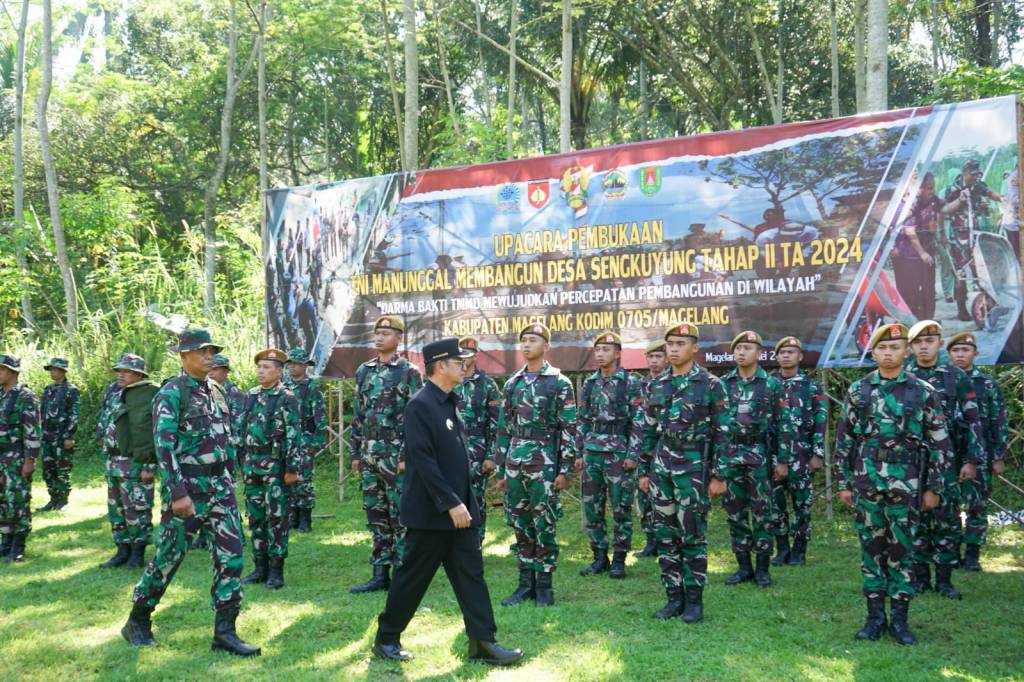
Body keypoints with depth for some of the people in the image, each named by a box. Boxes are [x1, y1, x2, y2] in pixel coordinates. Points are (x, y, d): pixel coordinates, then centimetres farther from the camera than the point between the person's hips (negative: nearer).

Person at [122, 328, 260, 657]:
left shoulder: (217, 391, 12)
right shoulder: (171, 393, -10)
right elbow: (164, 446, -17)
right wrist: (177, 493, -22)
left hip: (220, 487, 6)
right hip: (187, 488, -6)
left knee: (230, 555, 0)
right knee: (168, 556, 4)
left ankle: (225, 632, 5)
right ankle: (137, 622, 23)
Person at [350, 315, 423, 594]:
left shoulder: (409, 372, -5)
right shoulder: (364, 371, 13)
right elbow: (358, 415, 16)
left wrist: (408, 455, -15)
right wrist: (356, 453, 13)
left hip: (396, 455, -6)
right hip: (369, 455, 6)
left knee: (400, 517, -1)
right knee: (376, 516, 10)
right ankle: (380, 574, 17)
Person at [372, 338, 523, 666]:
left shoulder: (449, 402, 11)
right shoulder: (420, 405, -16)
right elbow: (423, 460, -22)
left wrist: (463, 502, 15)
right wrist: (451, 503, -23)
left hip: (460, 508, 8)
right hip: (431, 512, -8)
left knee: (471, 574, 7)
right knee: (413, 576, 4)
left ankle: (483, 642, 11)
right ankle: (386, 638, 20)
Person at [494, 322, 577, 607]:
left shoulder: (559, 382, -3)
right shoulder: (512, 383, 12)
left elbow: (570, 429, -6)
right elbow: (503, 428, 14)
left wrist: (565, 470, -11)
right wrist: (500, 468, 11)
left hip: (544, 464, -5)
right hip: (514, 463, 5)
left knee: (544, 526, 1)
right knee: (520, 526, 9)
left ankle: (544, 586, 11)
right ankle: (525, 583, 18)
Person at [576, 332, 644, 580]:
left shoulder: (630, 383, -3)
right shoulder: (589, 383, 10)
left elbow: (638, 422, -6)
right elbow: (582, 420, 13)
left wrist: (632, 455, -12)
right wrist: (579, 452, 9)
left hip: (619, 453, -5)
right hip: (592, 452, 5)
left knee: (621, 508, 0)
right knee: (591, 508, 7)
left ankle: (619, 560, 10)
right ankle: (599, 557, 18)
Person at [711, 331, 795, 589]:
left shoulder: (772, 384, 0)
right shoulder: (724, 383, 7)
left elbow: (785, 424, 0)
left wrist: (783, 460, -5)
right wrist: (714, 458, 7)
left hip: (760, 455, -3)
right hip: (729, 456, 3)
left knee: (762, 513, 2)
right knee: (735, 513, 6)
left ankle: (763, 568, 11)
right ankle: (743, 567, 16)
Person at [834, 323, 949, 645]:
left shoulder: (923, 392, 0)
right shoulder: (857, 391, 4)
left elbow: (939, 442, 2)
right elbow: (844, 440, 7)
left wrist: (933, 487, 0)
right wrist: (844, 482, 5)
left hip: (906, 484, -1)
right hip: (867, 483, 1)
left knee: (901, 550, 4)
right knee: (871, 549, 6)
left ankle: (899, 618, 14)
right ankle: (875, 616, 15)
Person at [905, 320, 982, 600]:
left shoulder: (957, 377, 3)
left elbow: (972, 421, 2)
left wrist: (972, 460, -3)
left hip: (947, 461, 0)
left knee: (947, 519, 2)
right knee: (916, 519, 5)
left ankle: (944, 579, 12)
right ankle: (920, 576, 15)